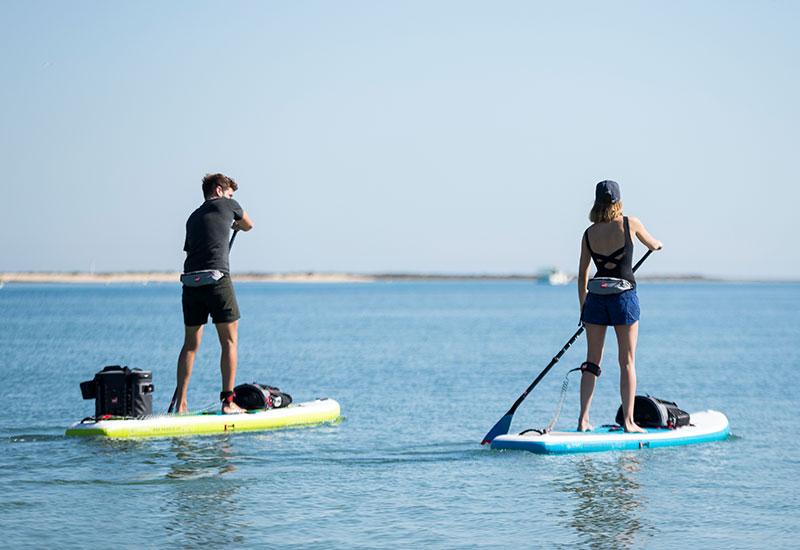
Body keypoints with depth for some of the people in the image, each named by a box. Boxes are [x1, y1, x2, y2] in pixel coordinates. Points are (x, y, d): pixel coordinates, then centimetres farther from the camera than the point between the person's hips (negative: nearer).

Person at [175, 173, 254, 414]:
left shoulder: (193, 218, 24)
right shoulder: (227, 205, 10)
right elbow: (248, 225, 28)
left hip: (190, 282, 6)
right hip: (217, 278, -6)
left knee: (190, 344, 12)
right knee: (229, 341, 1)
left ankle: (180, 403, 11)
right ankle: (228, 401, -4)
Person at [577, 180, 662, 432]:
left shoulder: (589, 233, 3)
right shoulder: (630, 224, -6)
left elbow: (582, 275, 9)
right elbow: (653, 245, 14)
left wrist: (583, 306, 19)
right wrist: (657, 244, 38)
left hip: (596, 298, 3)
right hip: (624, 298, -3)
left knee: (592, 361, 9)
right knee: (627, 362, 4)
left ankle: (583, 419, 4)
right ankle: (628, 421, 1)